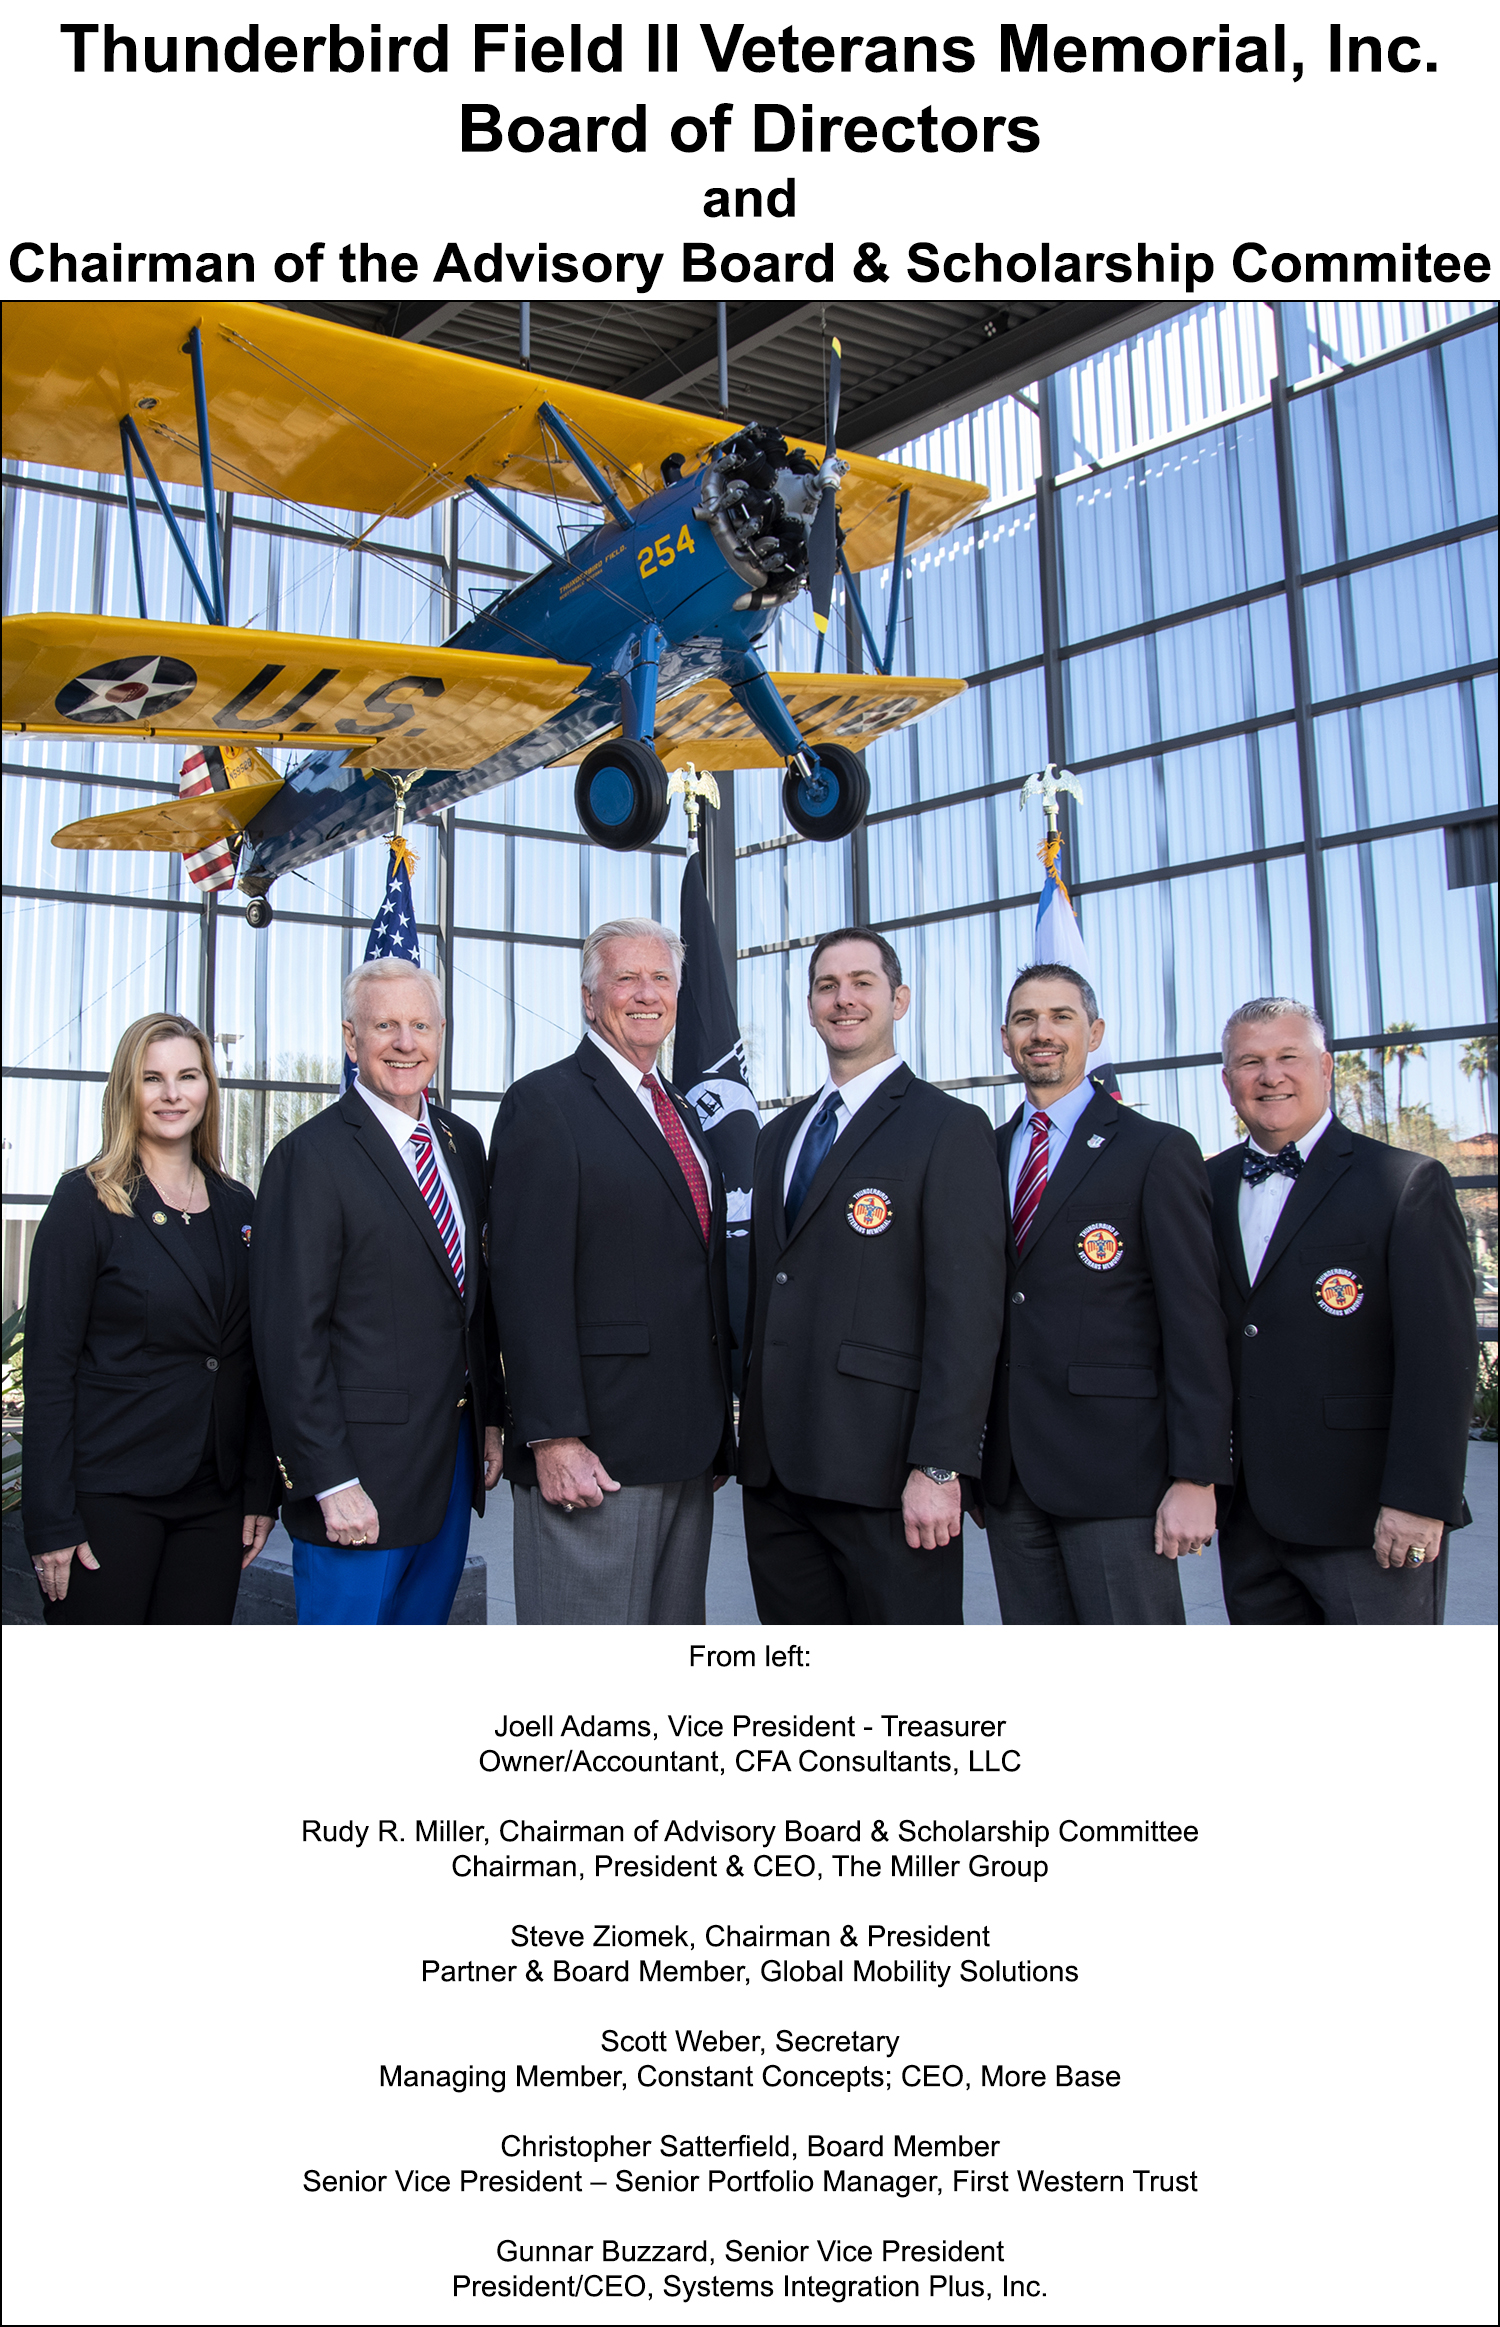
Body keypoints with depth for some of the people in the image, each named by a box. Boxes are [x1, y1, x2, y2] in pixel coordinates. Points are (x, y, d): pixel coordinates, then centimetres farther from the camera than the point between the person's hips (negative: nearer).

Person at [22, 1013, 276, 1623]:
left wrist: (261, 1491, 6)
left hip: (214, 1498, 4)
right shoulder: (86, 1201, -5)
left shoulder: (237, 1206, 9)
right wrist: (51, 1520, -12)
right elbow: (48, 1366, -9)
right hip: (108, 1495, -4)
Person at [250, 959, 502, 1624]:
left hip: (455, 1453, 7)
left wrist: (490, 1418, 13)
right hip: (362, 1467, -7)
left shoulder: (462, 1142, 11)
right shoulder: (310, 1156, -11)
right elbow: (290, 1337, -15)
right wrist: (331, 1481, -18)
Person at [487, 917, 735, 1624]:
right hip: (592, 1454, -8)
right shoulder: (544, 1103, -6)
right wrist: (553, 1437, -20)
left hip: (689, 1450, 8)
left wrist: (718, 1430, 17)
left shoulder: (682, 1111, 18)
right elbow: (529, 1282, -14)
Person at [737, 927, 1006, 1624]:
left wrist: (938, 1467, -17)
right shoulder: (778, 1137, 18)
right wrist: (745, 1430, 12)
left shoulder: (950, 1128, -4)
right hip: (776, 1465, 6)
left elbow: (967, 1312, -11)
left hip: (884, 1469, -6)